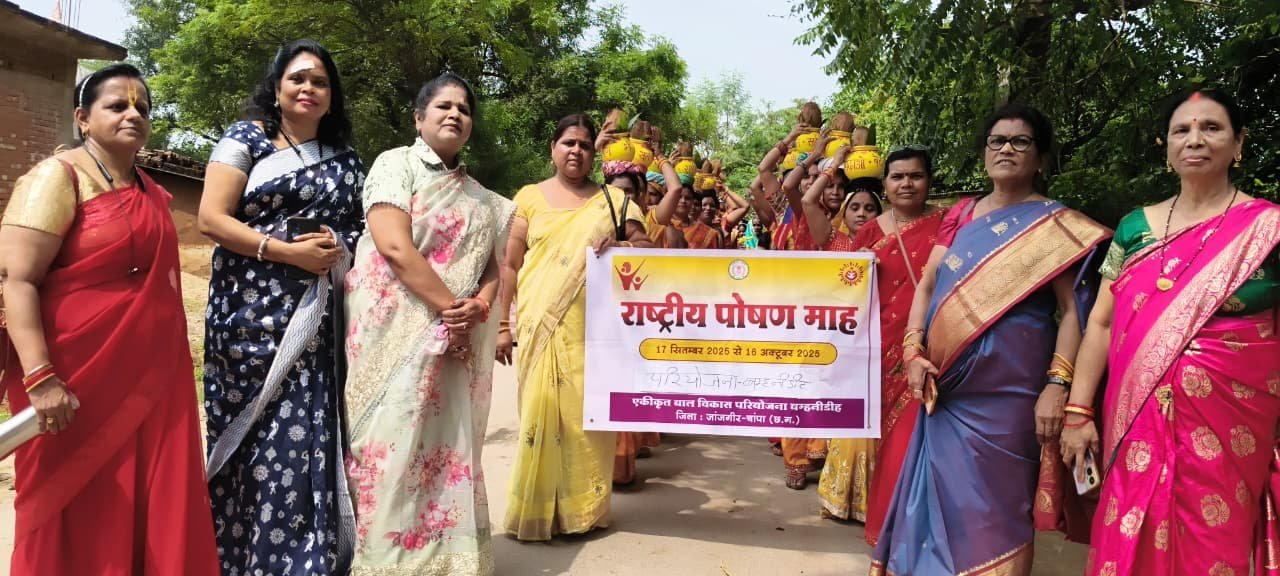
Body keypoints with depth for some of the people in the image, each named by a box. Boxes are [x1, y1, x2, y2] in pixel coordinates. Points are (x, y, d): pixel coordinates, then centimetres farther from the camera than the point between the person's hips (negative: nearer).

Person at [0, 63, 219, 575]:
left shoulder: (152, 193, 14)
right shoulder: (58, 177, -7)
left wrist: (171, 370, 23)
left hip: (150, 382, 6)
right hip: (79, 380, -6)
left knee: (153, 516, 9)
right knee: (78, 524, 4)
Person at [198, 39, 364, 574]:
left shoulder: (345, 160, 15)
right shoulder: (247, 139, 4)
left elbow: (365, 228, 18)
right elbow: (212, 218, -5)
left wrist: (339, 248, -5)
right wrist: (290, 252, -14)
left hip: (315, 320, 3)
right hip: (250, 313, -2)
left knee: (303, 439, -2)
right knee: (247, 439, -1)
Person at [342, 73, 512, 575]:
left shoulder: (478, 195, 17)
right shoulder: (396, 164, -1)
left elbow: (493, 265, 13)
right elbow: (395, 246, -14)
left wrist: (478, 307, -8)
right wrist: (449, 307, -15)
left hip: (458, 339, 6)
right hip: (397, 331, -5)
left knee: (448, 445, 7)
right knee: (394, 443, -5)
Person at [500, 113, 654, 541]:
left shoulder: (613, 199, 10)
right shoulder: (530, 197, 8)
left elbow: (646, 247, 7)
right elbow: (511, 266, 7)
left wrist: (621, 246, -14)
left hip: (593, 328, 1)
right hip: (540, 326, 0)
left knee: (587, 413, 2)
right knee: (540, 412, -1)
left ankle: (584, 508, 14)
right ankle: (536, 510, 9)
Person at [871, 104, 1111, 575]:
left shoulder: (1054, 224, -1)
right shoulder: (961, 214, 12)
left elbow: (1071, 310, -6)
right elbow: (927, 285, 11)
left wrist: (1056, 386, -16)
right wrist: (913, 351, -2)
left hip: (1007, 391, -4)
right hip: (946, 387, 4)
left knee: (994, 505, 1)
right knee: (942, 495, 12)